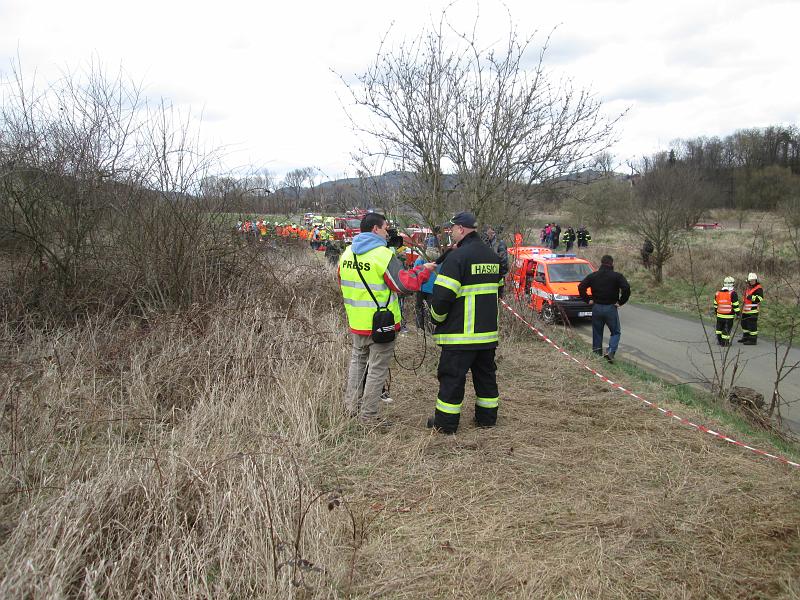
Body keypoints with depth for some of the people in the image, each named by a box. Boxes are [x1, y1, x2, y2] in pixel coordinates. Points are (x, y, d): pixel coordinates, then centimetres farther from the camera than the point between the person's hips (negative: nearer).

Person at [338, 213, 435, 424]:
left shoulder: (347, 253, 4)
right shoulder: (383, 254, -18)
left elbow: (343, 284, 16)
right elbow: (405, 284, -19)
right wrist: (424, 270, -5)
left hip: (356, 322, 7)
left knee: (358, 360, 24)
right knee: (377, 368, 6)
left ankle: (351, 406, 31)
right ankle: (368, 415, 14)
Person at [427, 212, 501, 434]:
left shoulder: (457, 256, -16)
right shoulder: (493, 256, 11)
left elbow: (442, 295, -20)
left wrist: (438, 317, -2)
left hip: (461, 332, -8)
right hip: (488, 331, 8)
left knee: (452, 377, 2)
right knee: (486, 374, 18)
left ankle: (446, 423, 9)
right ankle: (487, 418, 27)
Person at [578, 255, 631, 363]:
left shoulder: (593, 276, 4)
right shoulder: (617, 276, -5)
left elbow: (581, 287, 0)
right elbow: (626, 288, -17)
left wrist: (588, 300, 4)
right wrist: (621, 302, -7)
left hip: (596, 308, 3)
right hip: (611, 308, -3)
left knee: (597, 333, 14)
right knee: (616, 332, 8)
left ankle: (596, 354, 16)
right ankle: (610, 351, -12)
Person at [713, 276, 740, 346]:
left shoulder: (717, 293, 3)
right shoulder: (733, 294, -13)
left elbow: (715, 304, 14)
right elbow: (735, 305, -11)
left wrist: (715, 311, 27)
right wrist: (738, 314, -1)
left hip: (719, 315, 5)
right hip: (729, 316, -4)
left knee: (719, 328, 19)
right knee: (727, 329, 4)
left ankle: (719, 340, 28)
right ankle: (725, 342, 8)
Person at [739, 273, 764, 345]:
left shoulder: (758, 288, -11)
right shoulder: (748, 288, 17)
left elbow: (759, 298, -24)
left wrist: (750, 296, -23)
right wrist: (743, 308, 29)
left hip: (753, 310, -9)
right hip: (746, 310, 9)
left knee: (752, 325, -8)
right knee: (744, 323, 18)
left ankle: (753, 340, -2)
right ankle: (746, 338, 32)